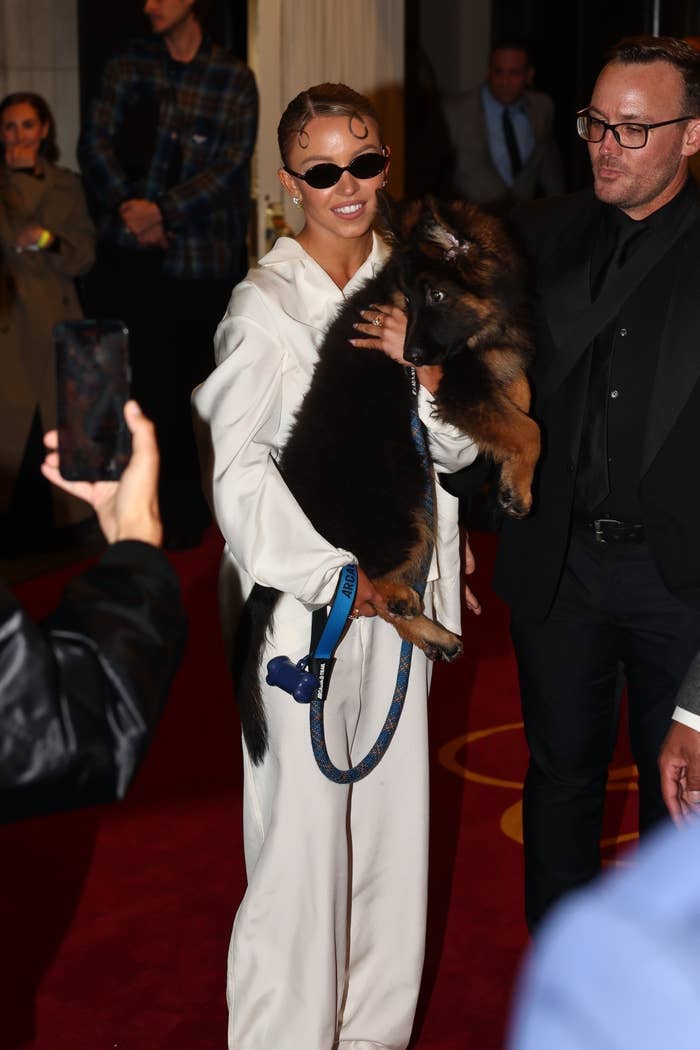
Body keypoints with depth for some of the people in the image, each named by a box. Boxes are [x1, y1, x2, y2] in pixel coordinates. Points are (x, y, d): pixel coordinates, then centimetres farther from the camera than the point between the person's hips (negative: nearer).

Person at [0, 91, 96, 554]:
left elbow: (85, 254, 6)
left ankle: (48, 523, 12)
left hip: (57, 318, 2)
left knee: (54, 425, 2)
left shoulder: (68, 184, 12)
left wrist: (49, 240, -12)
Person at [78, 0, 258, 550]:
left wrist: (162, 210, -17)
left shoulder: (234, 78, 2)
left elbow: (228, 168, -7)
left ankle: (182, 513, 23)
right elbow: (96, 143, -1)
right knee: (154, 385, 1)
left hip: (207, 259, -1)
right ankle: (183, 509, 16)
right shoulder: (129, 65, 7)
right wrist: (129, 208, -15)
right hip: (135, 257, 1)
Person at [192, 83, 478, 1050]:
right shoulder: (266, 303, -10)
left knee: (393, 822, 13)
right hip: (303, 596, -6)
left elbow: (461, 447, 7)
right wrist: (329, 574, -15)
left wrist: (416, 370, -11)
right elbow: (233, 469, -13)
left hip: (401, 587, 6)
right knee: (302, 833, -3)